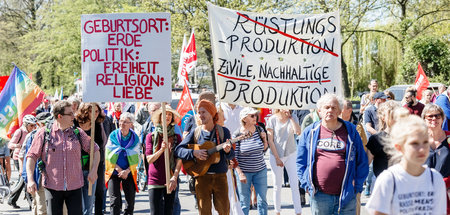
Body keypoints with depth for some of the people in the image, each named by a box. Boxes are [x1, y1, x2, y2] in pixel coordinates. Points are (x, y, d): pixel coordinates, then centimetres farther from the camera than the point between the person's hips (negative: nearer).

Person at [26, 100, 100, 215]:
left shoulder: (78, 133, 6)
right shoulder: (44, 133, -2)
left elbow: (95, 149, 15)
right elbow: (31, 156, 0)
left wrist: (93, 171, 5)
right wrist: (30, 180, -8)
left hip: (74, 187, 2)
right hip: (52, 187, -2)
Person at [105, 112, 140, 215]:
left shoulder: (135, 138, -1)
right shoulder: (113, 135, -2)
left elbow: (136, 158, 0)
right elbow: (109, 155, -2)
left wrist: (127, 170, -14)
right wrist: (118, 169, -10)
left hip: (129, 173, 1)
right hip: (114, 171, -1)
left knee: (130, 200, 4)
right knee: (115, 200, -9)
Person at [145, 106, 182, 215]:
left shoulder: (176, 137, 6)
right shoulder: (151, 136, 5)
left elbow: (179, 160, -1)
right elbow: (149, 159, -2)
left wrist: (174, 178, -13)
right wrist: (161, 150, -19)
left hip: (171, 181, 1)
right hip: (155, 180, -1)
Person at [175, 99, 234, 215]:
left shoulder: (223, 131, 4)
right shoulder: (195, 133, 5)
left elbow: (231, 155, 0)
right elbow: (178, 150, 0)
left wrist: (228, 151, -24)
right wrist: (194, 152, -17)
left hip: (220, 176, 0)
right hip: (202, 178, 0)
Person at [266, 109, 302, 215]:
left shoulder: (293, 118, 0)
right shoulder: (272, 119, -5)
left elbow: (298, 132, -19)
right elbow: (270, 140, -4)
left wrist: (290, 117, -16)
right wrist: (277, 158, -6)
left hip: (291, 155, 1)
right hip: (276, 155, -1)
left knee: (295, 185, -3)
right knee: (277, 186, 6)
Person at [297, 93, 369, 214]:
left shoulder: (350, 131, 5)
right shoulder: (309, 132, 7)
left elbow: (362, 161, 7)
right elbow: (301, 162, 10)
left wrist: (357, 186, 1)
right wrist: (306, 184, 1)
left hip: (346, 195, 0)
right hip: (319, 195, 1)